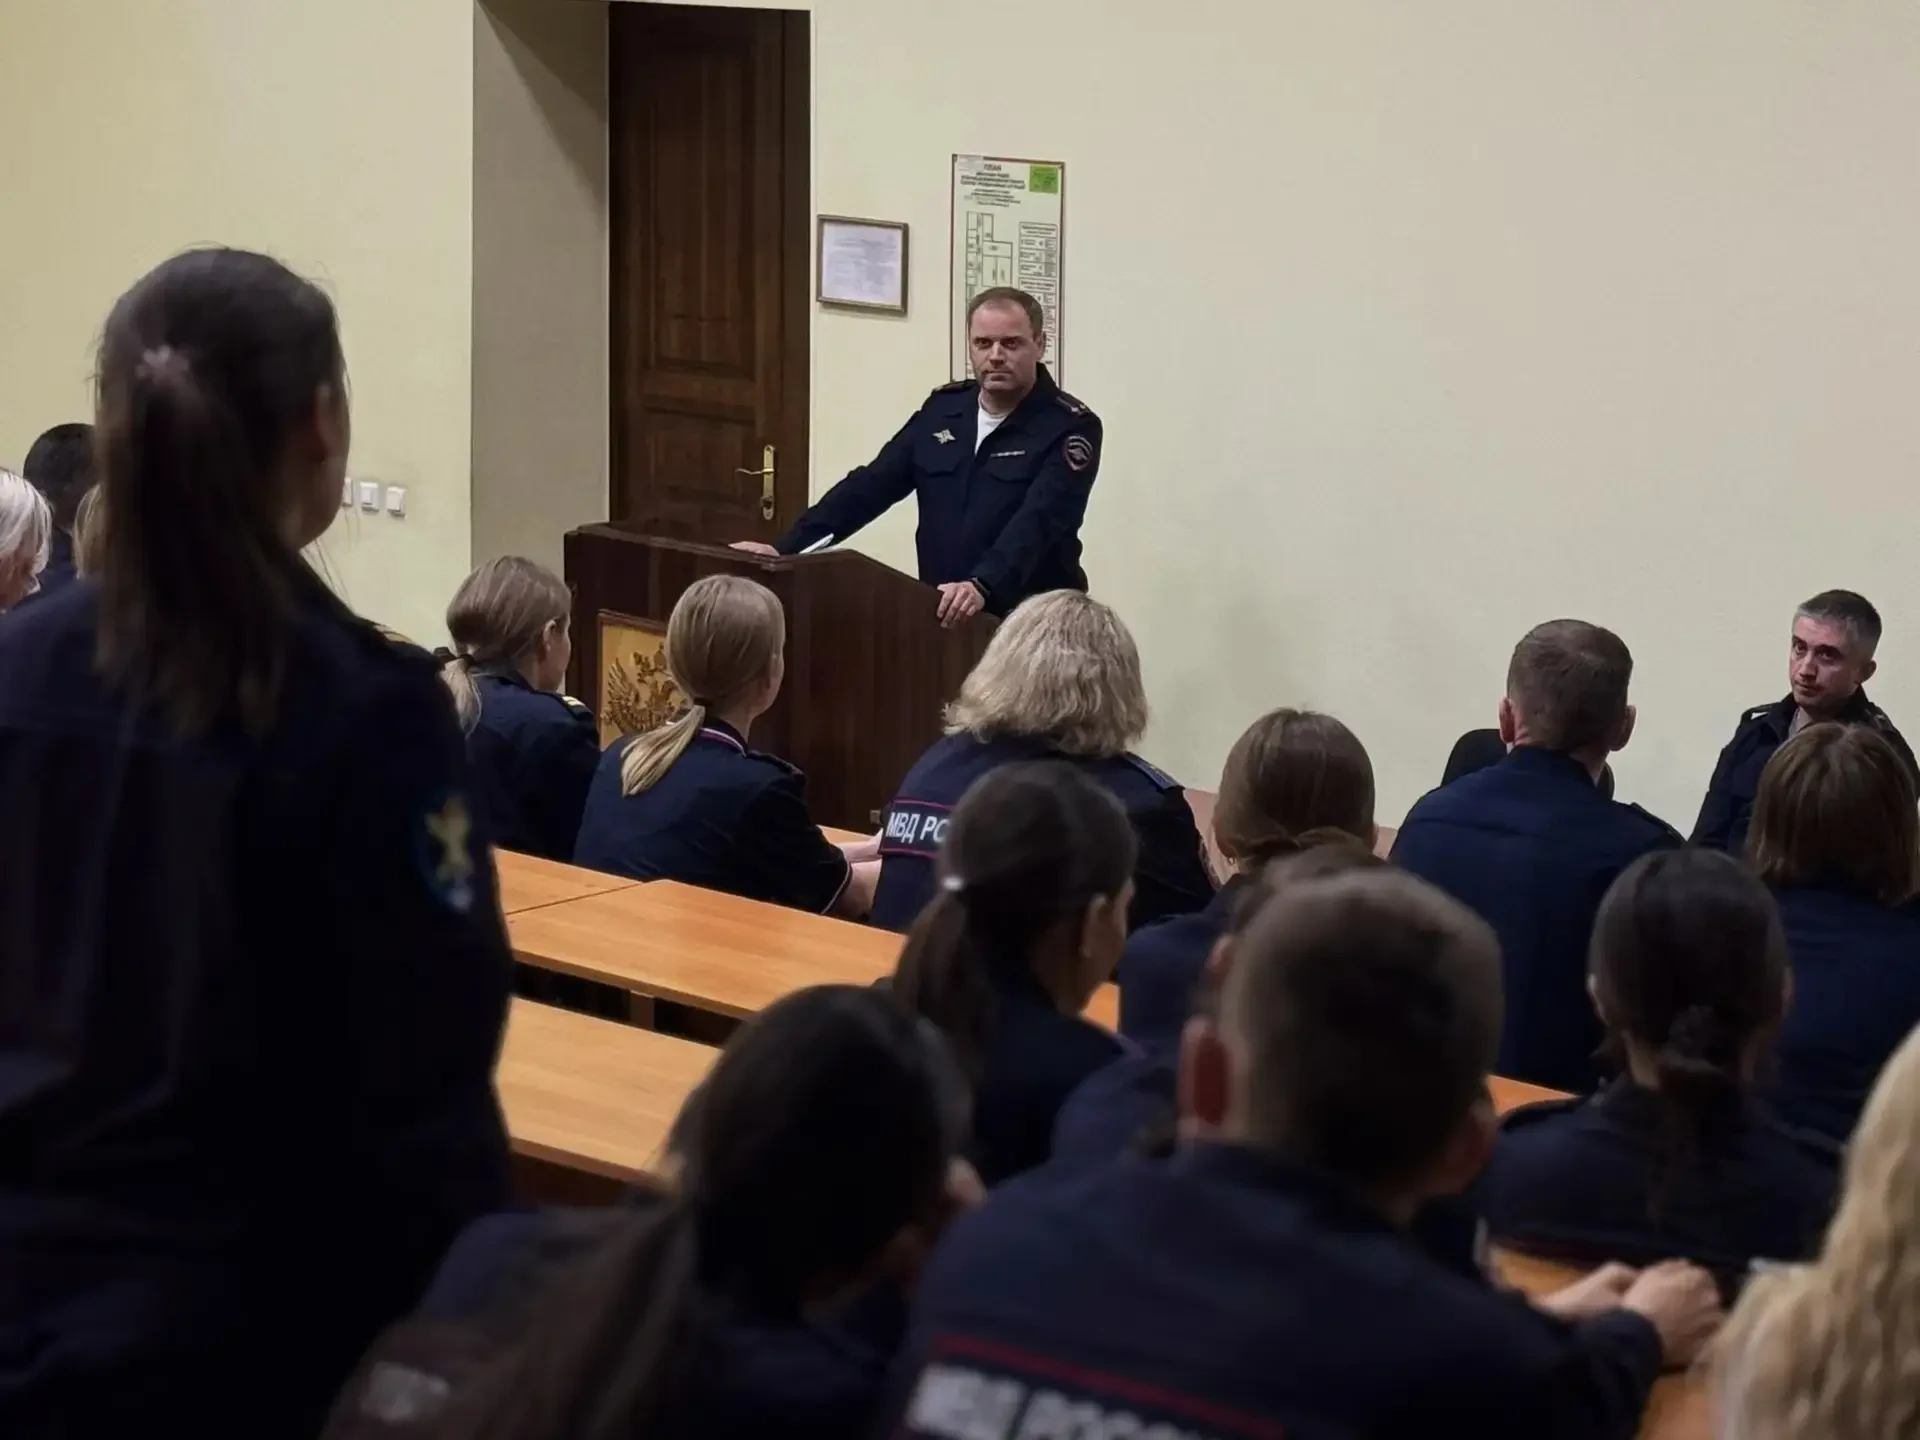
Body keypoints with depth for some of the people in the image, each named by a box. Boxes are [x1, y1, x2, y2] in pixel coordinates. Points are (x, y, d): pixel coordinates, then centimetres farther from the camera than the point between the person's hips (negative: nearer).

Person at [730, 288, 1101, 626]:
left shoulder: (1070, 427, -9)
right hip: (944, 617, 5)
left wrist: (982, 586, -41)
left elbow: (1037, 522, -24)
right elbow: (870, 486, 9)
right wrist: (785, 548, -1)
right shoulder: (944, 408, 9)